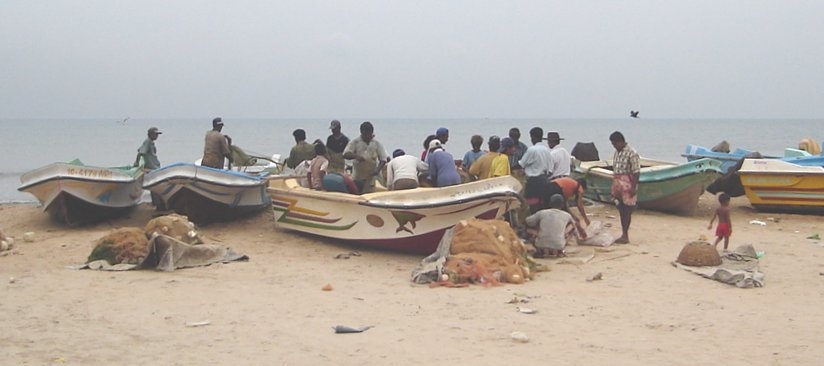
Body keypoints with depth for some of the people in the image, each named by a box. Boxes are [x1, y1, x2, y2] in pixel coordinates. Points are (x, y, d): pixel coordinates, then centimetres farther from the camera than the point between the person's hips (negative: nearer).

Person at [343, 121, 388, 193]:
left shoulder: (376, 144, 6)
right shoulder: (355, 142, 0)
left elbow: (383, 159, 6)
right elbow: (345, 154, -9)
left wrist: (377, 169, -13)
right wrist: (355, 156, -29)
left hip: (371, 176, 1)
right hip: (358, 177, -1)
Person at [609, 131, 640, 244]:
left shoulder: (632, 153, -11)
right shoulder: (616, 153, 13)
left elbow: (636, 172, -14)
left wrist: (634, 187, -19)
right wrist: (614, 188, 17)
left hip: (627, 186, -7)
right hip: (618, 185, 7)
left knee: (626, 211, -4)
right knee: (621, 210, 10)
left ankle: (625, 235, 1)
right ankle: (623, 235, 17)